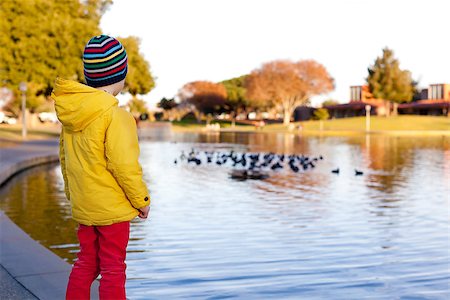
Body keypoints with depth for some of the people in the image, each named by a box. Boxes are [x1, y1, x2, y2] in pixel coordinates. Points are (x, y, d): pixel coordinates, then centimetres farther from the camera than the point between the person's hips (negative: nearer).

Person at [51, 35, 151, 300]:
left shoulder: (70, 113, 3)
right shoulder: (115, 116, -20)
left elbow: (65, 158, 12)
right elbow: (124, 165, -21)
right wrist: (141, 200, -8)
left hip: (83, 206, 7)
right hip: (113, 208, -7)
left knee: (87, 261, 20)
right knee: (113, 268, 5)